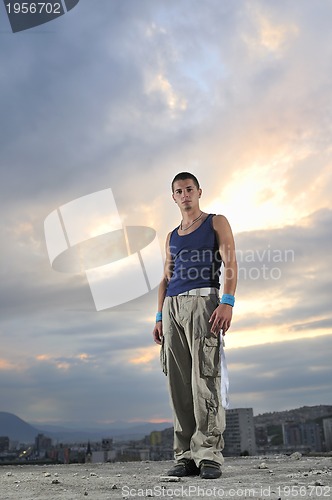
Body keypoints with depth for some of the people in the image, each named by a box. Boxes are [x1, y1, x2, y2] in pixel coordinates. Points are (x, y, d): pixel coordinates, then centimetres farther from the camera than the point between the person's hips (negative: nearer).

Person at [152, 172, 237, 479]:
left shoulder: (216, 223, 11)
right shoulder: (171, 237, 26)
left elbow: (230, 263, -2)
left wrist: (227, 302, -16)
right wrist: (159, 317, 11)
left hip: (202, 300, -5)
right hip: (172, 306, 5)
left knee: (204, 379, -13)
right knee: (178, 383, -1)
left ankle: (209, 454, -10)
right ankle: (186, 456, 2)